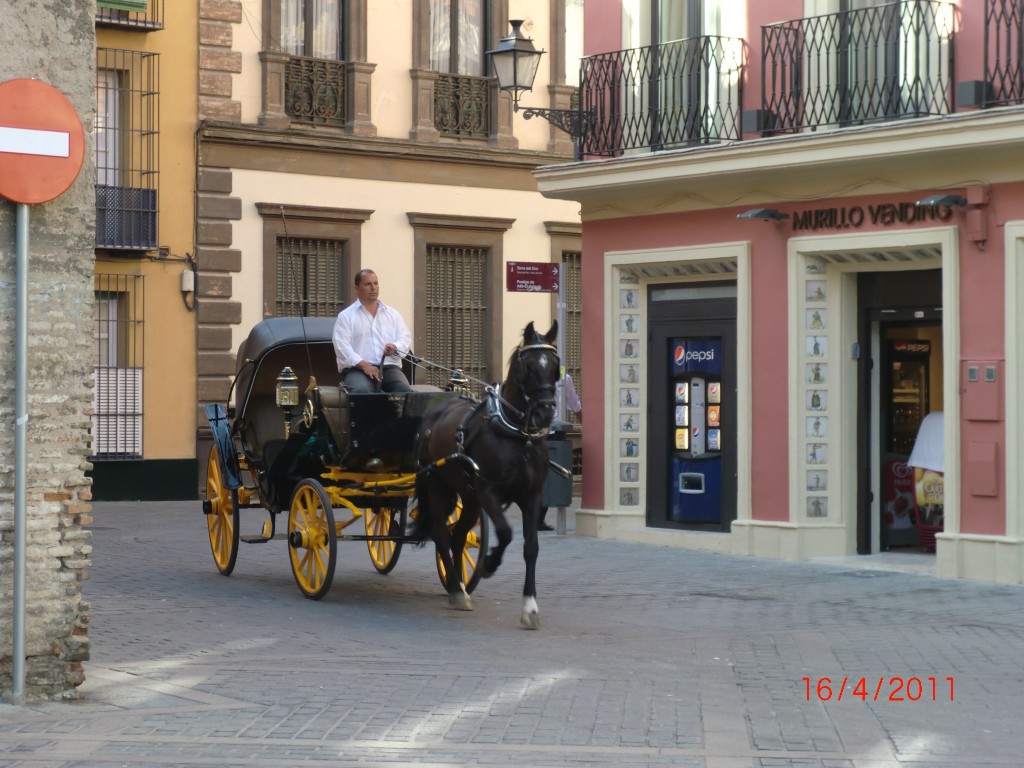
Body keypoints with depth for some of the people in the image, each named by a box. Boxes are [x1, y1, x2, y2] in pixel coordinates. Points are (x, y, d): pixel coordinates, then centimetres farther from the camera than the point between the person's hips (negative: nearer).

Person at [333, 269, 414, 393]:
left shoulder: (393, 314, 20)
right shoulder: (345, 316, 8)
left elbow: (405, 338, 11)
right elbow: (342, 346, -4)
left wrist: (395, 347, -14)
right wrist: (363, 365, -18)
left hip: (389, 367, 3)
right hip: (357, 369, -3)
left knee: (406, 391, -30)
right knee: (361, 391, -38)